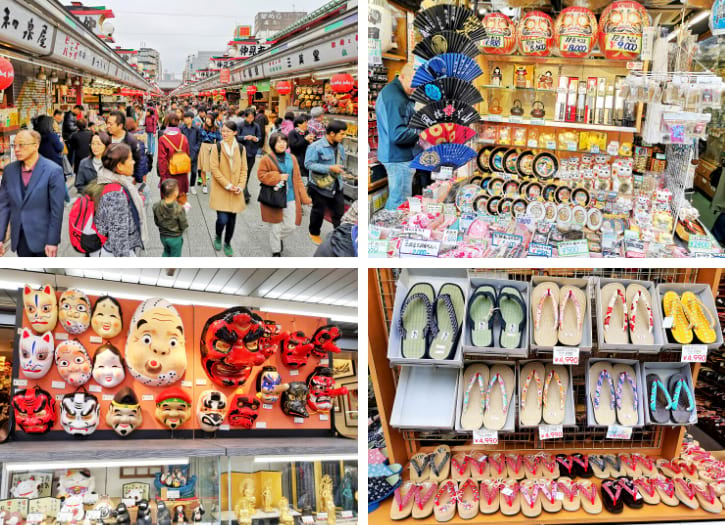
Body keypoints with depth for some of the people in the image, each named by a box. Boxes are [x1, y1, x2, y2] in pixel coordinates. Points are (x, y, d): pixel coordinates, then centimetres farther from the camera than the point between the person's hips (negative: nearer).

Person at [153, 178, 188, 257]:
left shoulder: (157, 207, -15)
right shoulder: (179, 209, -29)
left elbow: (156, 222, -2)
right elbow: (183, 225, -19)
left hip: (163, 236, 4)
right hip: (175, 237, -4)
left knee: (167, 251, 31)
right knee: (175, 256, 16)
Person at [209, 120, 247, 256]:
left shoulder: (241, 148, 2)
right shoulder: (218, 147, -7)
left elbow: (244, 169, 6)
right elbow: (214, 169, -9)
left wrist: (241, 186, -7)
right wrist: (227, 185, -14)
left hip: (236, 191, 3)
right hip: (220, 189, -3)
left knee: (232, 218, 7)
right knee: (222, 219, -10)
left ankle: (227, 243, 28)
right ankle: (218, 237, 22)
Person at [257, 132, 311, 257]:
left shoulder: (292, 158, 6)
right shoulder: (267, 159, -7)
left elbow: (297, 179, 7)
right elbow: (261, 175, -7)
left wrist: (304, 197, 3)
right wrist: (278, 177, -18)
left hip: (290, 198, 4)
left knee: (290, 226, 5)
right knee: (275, 227, 5)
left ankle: (279, 238, 38)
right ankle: (276, 252, 23)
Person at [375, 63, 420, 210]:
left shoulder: (388, 91, 12)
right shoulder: (396, 99, -22)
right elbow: (398, 134, -28)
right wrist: (421, 132, -19)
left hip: (391, 155, 11)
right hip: (400, 158, -11)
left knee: (394, 198, 21)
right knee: (400, 202, -4)